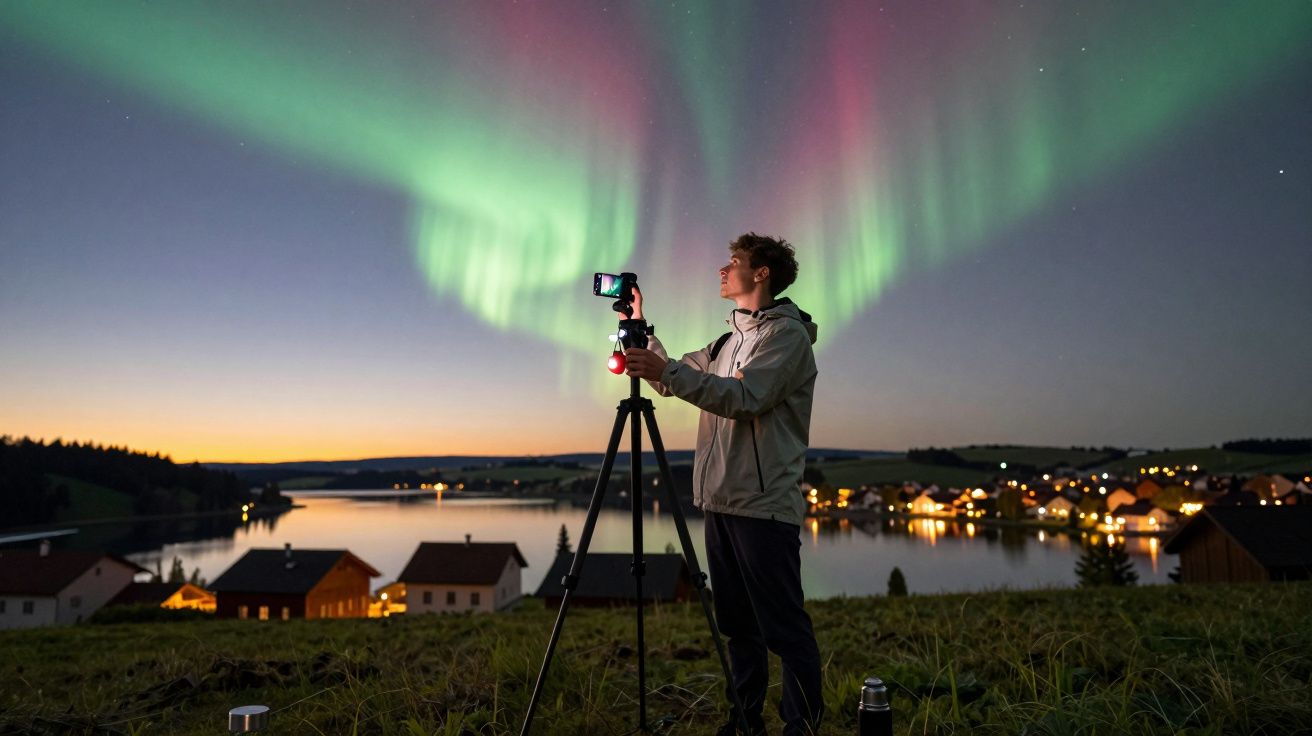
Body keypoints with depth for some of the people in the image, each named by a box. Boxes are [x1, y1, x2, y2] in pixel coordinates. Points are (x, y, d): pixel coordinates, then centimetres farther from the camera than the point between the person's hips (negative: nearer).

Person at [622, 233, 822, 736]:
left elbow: (744, 397, -20)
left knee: (784, 627, -3)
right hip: (720, 501, 8)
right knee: (737, 624, 14)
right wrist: (640, 330, 14)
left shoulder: (787, 333, -6)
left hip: (764, 506, -8)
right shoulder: (731, 338, 20)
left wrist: (666, 370, -25)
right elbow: (674, 381, 22)